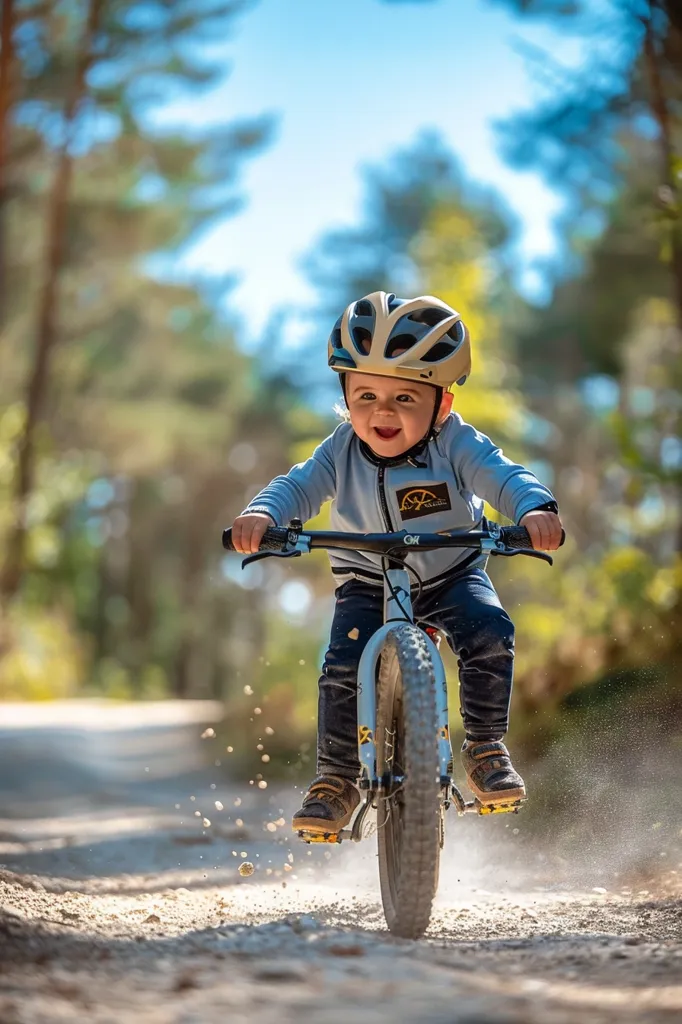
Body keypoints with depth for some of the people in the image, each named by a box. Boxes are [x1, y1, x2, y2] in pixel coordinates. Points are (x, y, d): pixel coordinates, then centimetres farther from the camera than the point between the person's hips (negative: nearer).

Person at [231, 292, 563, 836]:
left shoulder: (456, 445, -19)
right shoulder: (341, 451, -13)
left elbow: (503, 476, -28)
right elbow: (298, 486, -18)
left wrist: (536, 508, -50)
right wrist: (261, 514, -41)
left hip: (452, 573, -1)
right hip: (368, 583, 1)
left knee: (490, 633, -27)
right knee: (342, 669, -18)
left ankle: (486, 749, -6)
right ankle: (336, 779, 2)